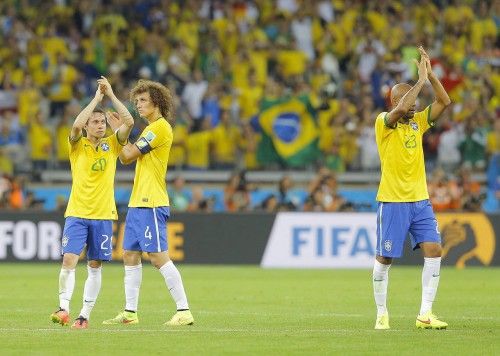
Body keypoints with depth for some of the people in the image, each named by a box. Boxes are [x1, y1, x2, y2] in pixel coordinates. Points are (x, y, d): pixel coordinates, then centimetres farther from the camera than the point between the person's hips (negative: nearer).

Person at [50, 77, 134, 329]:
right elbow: (76, 125, -20)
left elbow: (129, 122, -7)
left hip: (103, 215, 2)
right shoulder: (78, 146, 1)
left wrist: (111, 95, -6)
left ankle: (84, 315, 6)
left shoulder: (112, 144, 7)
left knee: (95, 266, 2)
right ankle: (64, 307, -15)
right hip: (76, 214, -2)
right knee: (69, 260, -16)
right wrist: (97, 97, -14)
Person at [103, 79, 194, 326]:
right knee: (130, 256, 11)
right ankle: (130, 313, 15)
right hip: (137, 203, 10)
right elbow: (125, 159, 20)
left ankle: (184, 311, -12)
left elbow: (129, 154, -12)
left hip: (151, 204, -10)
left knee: (158, 257, -12)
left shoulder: (160, 127, -11)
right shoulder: (150, 129, 19)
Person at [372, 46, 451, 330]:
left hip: (420, 200, 5)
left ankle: (425, 314, -5)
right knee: (385, 259, 1)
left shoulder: (418, 122, 11)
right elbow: (401, 108, -27)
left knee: (434, 250, -7)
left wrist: (431, 74, -6)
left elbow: (445, 102, 3)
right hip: (392, 201, -5)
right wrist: (421, 79, -20)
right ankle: (382, 314, 14)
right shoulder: (384, 122, -6)